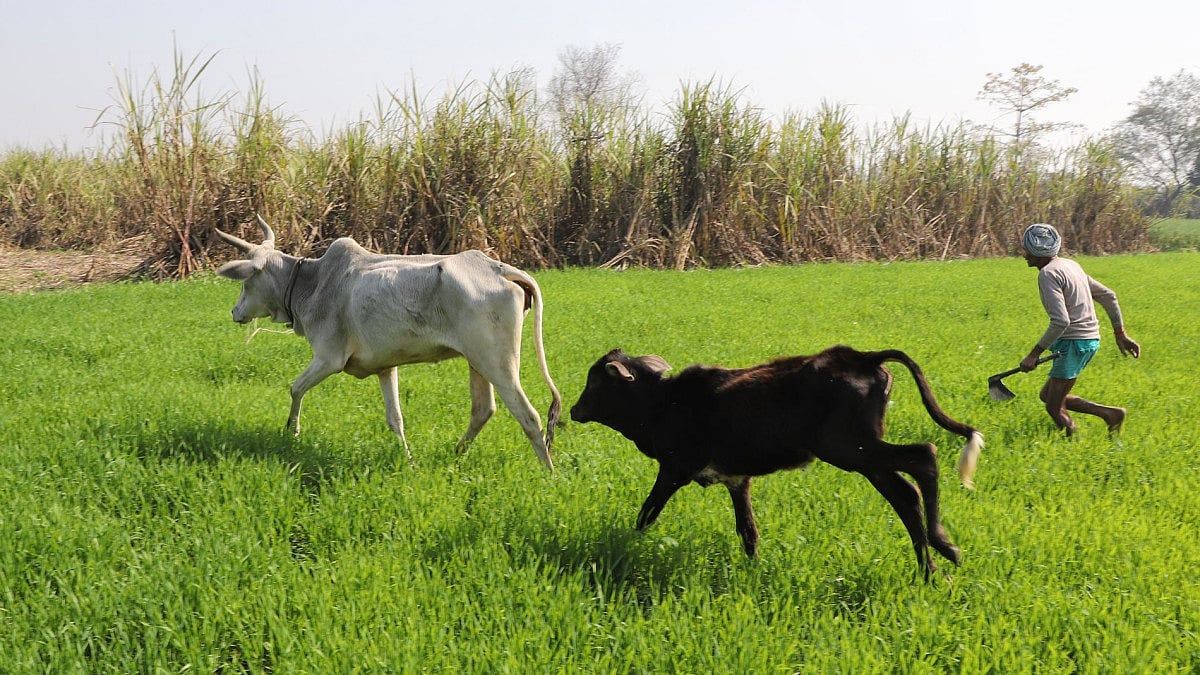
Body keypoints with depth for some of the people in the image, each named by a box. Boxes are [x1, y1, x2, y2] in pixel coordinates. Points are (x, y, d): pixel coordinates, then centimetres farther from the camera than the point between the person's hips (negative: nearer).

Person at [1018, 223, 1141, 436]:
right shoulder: (1070, 265, 15)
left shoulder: (1048, 273, -14)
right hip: (1090, 339, 10)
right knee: (1047, 395, 15)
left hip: (1074, 343, -10)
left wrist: (1035, 353, -20)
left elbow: (1061, 321, -24)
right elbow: (1108, 296, 18)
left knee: (1054, 408, -4)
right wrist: (1120, 333, 22)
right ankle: (1111, 414, 9)